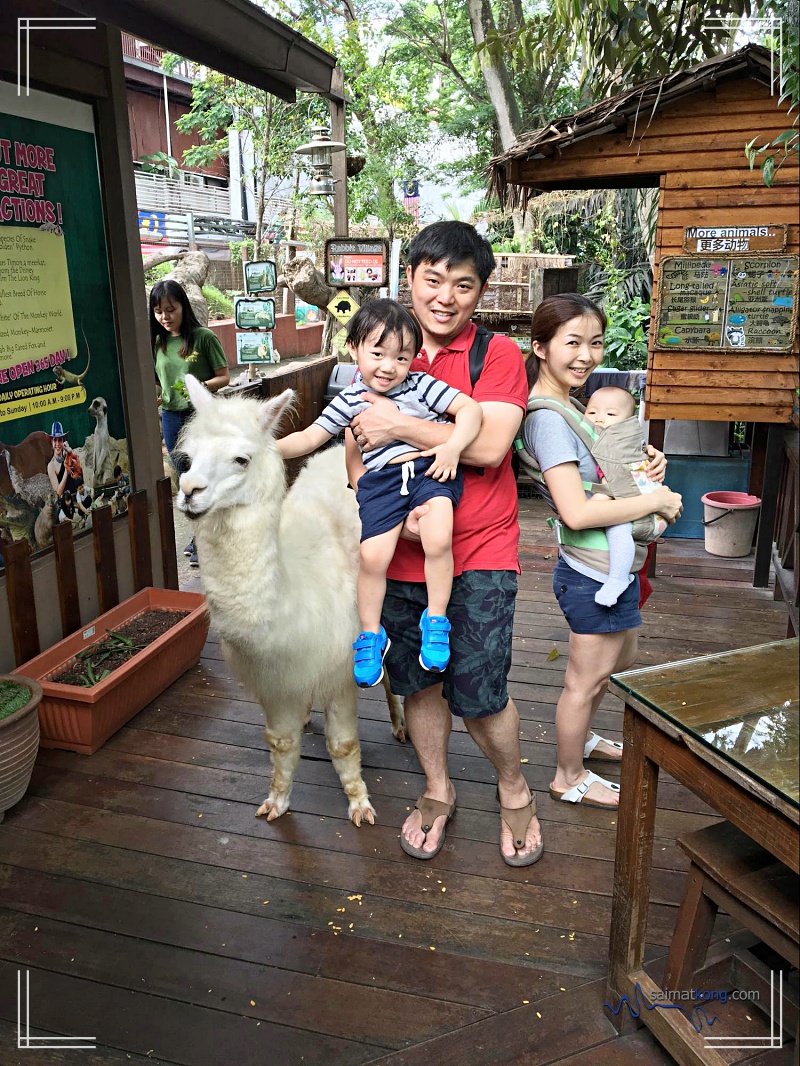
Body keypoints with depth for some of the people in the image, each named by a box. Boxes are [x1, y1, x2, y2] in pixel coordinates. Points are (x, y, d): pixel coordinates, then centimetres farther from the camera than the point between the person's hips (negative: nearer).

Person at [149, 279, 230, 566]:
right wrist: (153, 394, -7)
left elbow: (224, 377, -6)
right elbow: (156, 381, 14)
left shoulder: (204, 337, -9)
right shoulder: (157, 342, 5)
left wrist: (202, 386, -23)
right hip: (171, 417, 5)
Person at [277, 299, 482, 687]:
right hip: (380, 479, 2)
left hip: (430, 469, -2)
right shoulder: (350, 400, 11)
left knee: (438, 541, -25)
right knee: (371, 557, -11)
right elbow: (310, 437, 14)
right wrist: (271, 448, -2)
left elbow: (470, 408, -2)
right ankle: (370, 635, 12)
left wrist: (453, 446, -18)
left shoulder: (421, 385, 3)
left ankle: (436, 621, -1)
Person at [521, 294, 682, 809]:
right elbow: (577, 512, -32)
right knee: (587, 679, 9)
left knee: (621, 660, 28)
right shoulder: (548, 417, -24)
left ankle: (582, 737, 50)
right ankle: (570, 777, 32)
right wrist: (658, 500, -20)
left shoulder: (566, 403, 6)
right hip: (594, 576, -10)